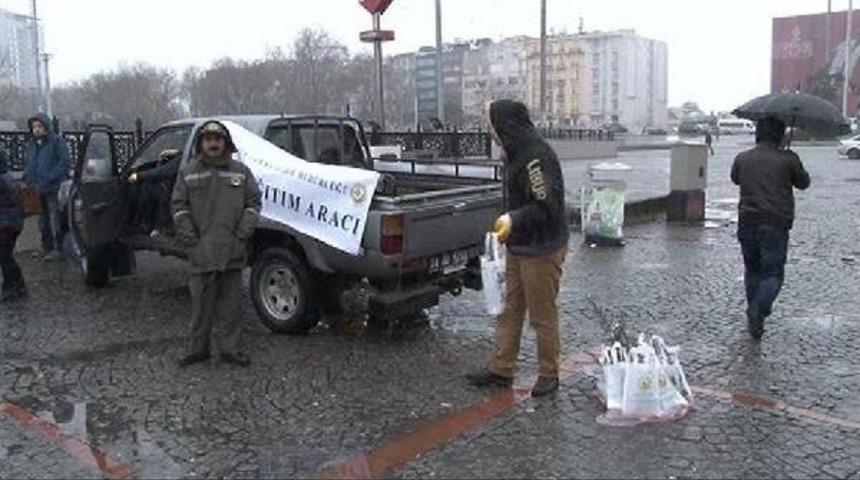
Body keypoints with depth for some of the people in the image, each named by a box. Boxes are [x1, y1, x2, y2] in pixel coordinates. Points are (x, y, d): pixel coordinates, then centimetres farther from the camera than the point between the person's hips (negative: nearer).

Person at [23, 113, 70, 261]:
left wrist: (49, 179, -20)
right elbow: (29, 166, 23)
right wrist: (27, 179, 4)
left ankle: (58, 249, 5)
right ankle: (46, 247, 25)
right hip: (38, 190, 7)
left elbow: (64, 162, -14)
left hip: (54, 189, -7)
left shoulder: (56, 141, -7)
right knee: (43, 222, 15)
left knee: (56, 222, -3)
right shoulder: (32, 145, 14)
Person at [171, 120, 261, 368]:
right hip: (201, 252, 0)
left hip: (232, 252, 1)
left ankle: (230, 349, 15)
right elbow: (178, 206, 4)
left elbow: (254, 202, 6)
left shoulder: (241, 172, 8)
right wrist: (190, 238, -5)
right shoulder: (188, 173, 6)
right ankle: (198, 349, 17)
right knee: (201, 304, 6)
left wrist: (242, 234, -4)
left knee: (230, 303, 7)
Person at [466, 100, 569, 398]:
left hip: (542, 251, -10)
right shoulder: (517, 155, 12)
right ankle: (501, 370, 25)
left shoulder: (537, 156, -20)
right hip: (518, 247, 10)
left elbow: (547, 206, -25)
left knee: (543, 316, 3)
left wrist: (514, 220, -29)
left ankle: (549, 375, 18)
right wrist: (508, 223, 15)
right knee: (510, 311, 15)